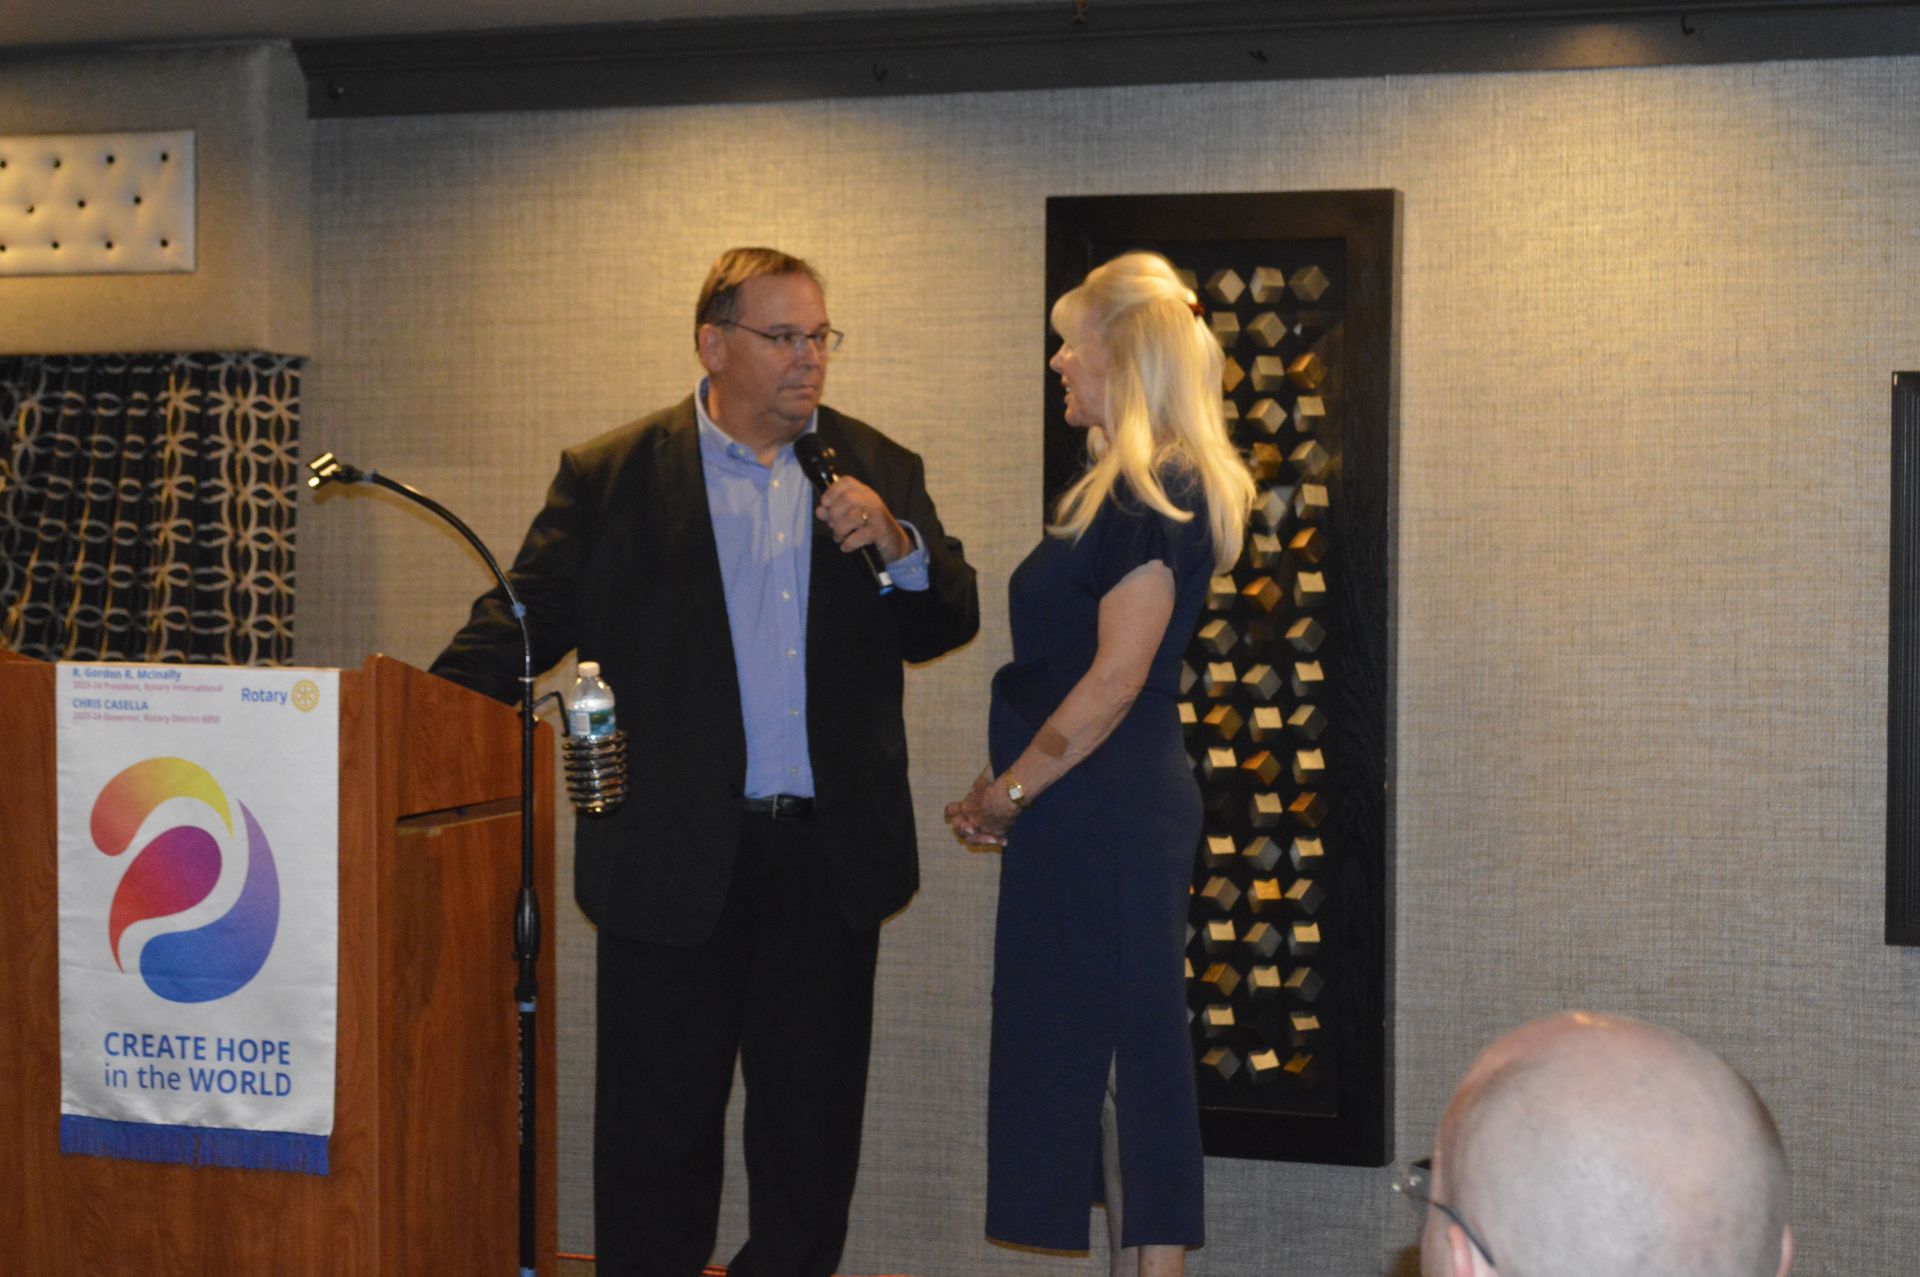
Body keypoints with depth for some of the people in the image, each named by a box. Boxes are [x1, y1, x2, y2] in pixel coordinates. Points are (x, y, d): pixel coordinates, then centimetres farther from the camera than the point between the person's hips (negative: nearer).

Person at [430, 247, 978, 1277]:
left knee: (813, 1117, 10)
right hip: (677, 861, -2)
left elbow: (945, 626, 10)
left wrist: (896, 543, -9)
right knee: (659, 1119, 3)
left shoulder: (879, 472, 10)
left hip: (829, 856, 3)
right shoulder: (611, 478, 2)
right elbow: (524, 622, 0)